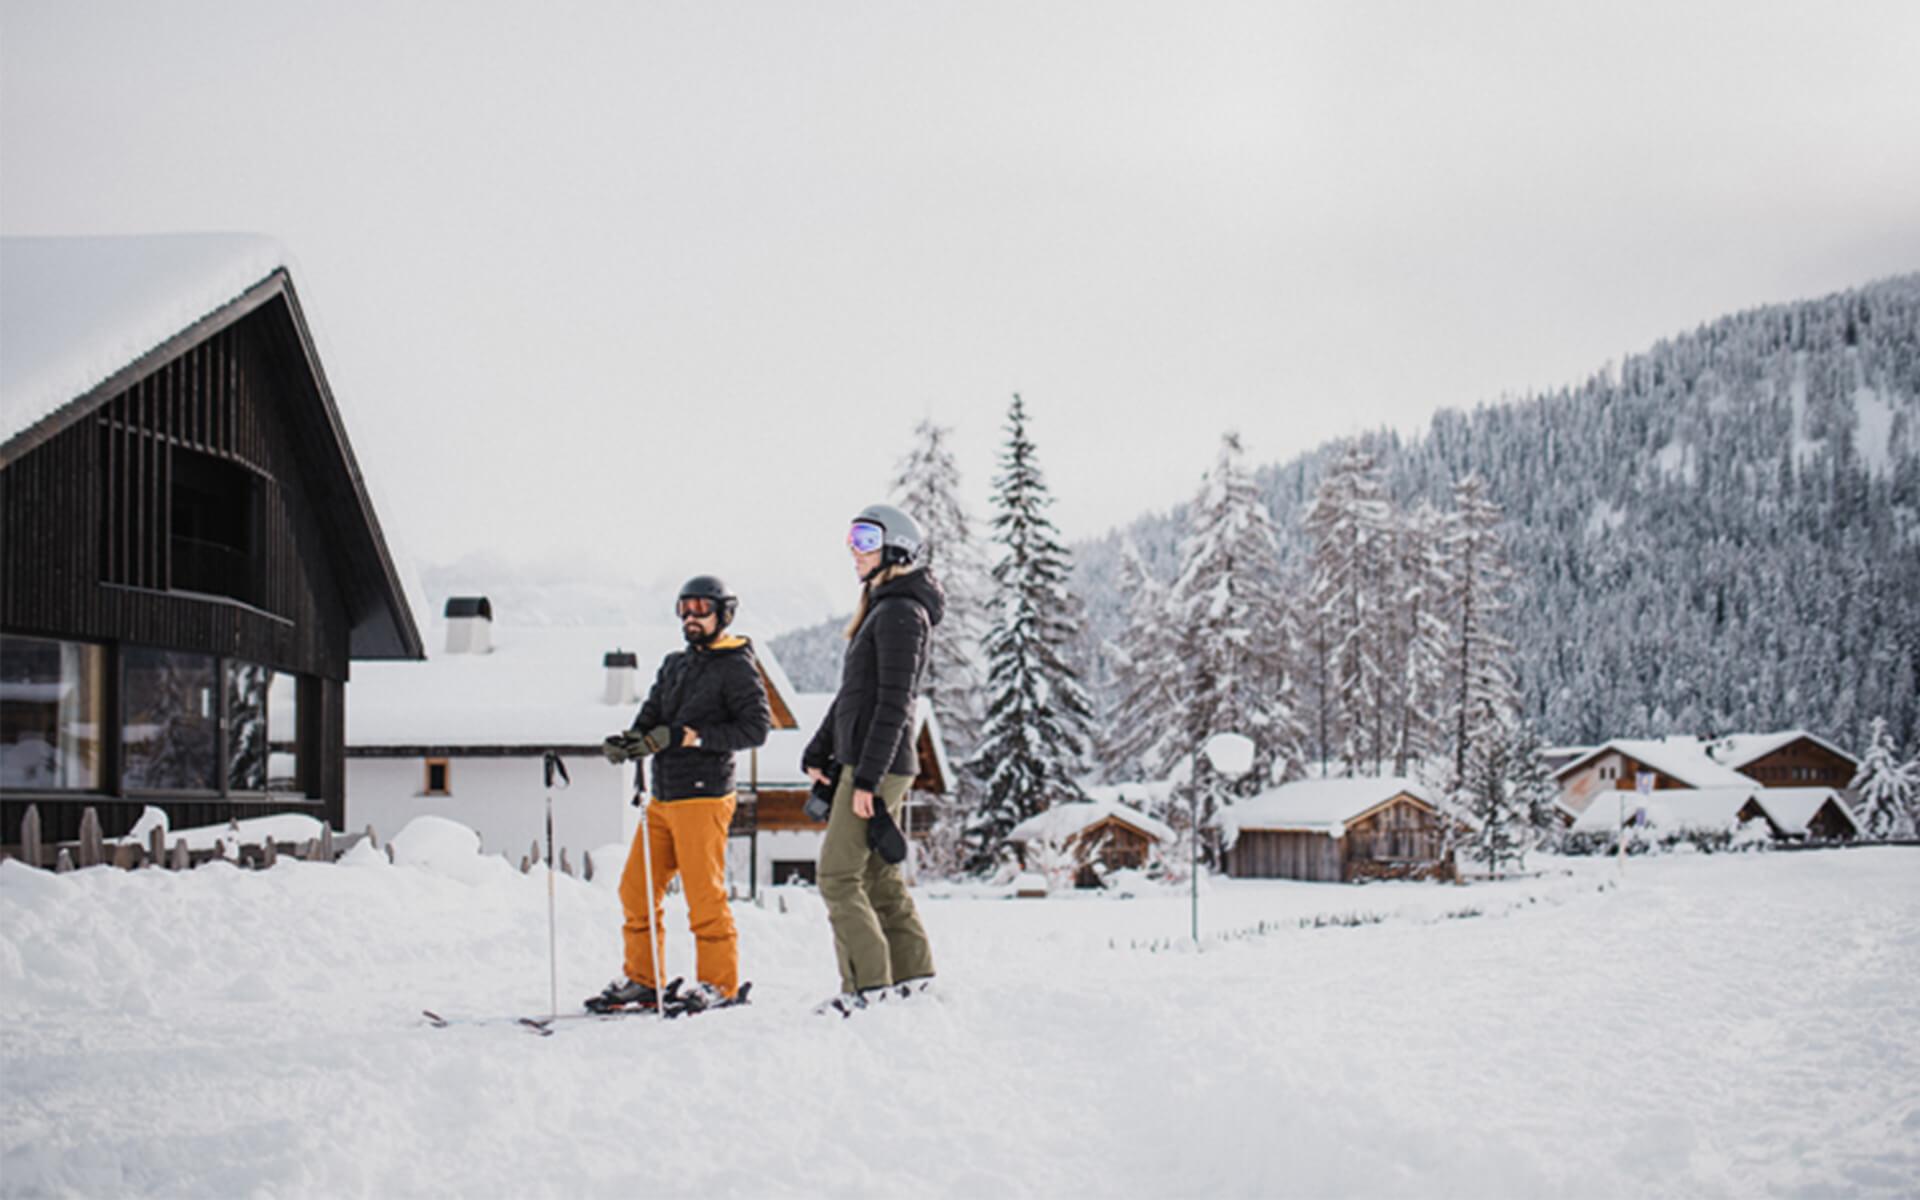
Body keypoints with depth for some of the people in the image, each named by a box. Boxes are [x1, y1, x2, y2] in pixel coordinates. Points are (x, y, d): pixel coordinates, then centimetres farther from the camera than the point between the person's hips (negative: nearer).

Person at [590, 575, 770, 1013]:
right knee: (636, 889, 6)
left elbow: (755, 727, -12)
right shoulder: (675, 665, 20)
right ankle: (640, 980, 15)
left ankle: (719, 982, 4)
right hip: (662, 797, 7)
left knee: (704, 893, -6)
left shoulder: (737, 667, -2)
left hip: (703, 796, -7)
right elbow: (650, 717, 15)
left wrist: (686, 736, -18)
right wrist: (629, 743, -9)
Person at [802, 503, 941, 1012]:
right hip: (860, 763, 10)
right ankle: (911, 972, 18)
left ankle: (868, 982, -6)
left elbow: (893, 703, -20)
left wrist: (867, 777, -22)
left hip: (879, 766, -10)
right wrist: (817, 752, 17)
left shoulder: (900, 613, -14)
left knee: (837, 874, -8)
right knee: (878, 874, 13)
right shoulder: (880, 610, 17)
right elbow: (852, 691, 22)